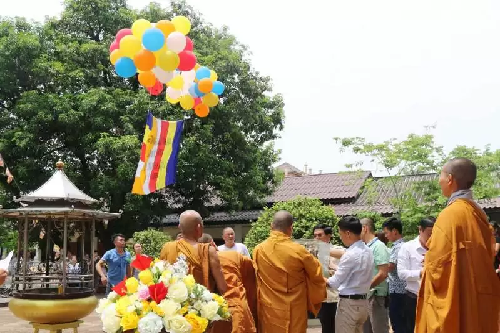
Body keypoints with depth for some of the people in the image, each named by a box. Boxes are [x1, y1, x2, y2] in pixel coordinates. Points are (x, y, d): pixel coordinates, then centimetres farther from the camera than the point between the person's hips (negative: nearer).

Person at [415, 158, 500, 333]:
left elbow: (437, 262, -18)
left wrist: (427, 266, 2)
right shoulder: (478, 213, 10)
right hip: (477, 299, 9)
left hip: (452, 301, -9)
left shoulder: (451, 214, -16)